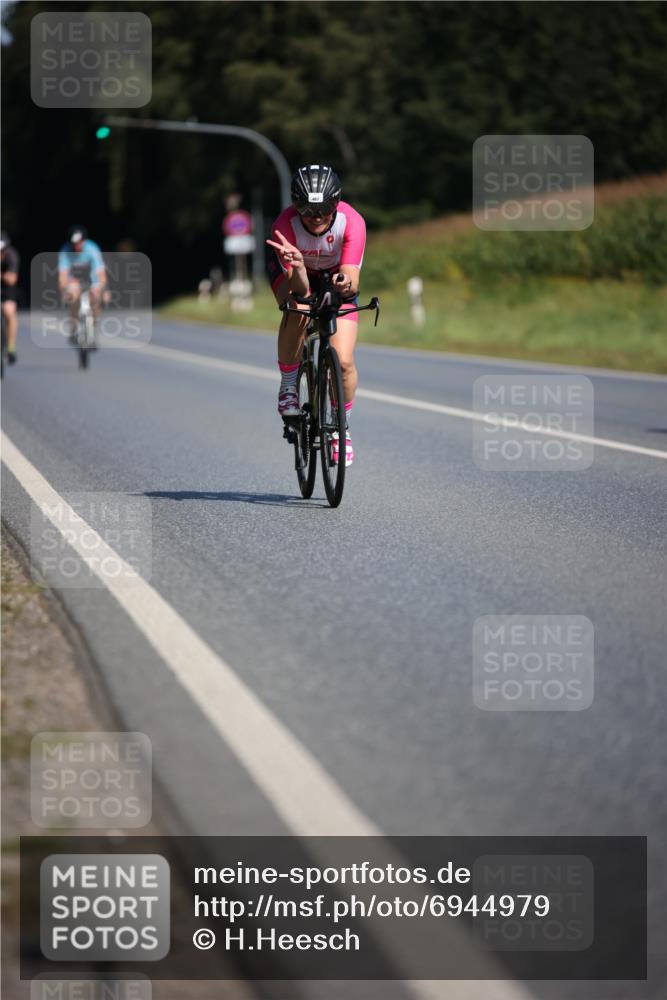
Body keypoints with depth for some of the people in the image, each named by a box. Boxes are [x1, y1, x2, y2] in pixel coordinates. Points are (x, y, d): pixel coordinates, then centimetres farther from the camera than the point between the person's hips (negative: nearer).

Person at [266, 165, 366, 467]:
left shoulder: (351, 223, -34)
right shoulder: (286, 225, -35)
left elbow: (353, 282, -40)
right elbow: (299, 288, -37)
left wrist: (346, 283, -63)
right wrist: (297, 264, -59)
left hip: (336, 276, 1)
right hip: (295, 275, 0)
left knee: (343, 362, -14)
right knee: (298, 309, -37)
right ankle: (288, 386, -14)